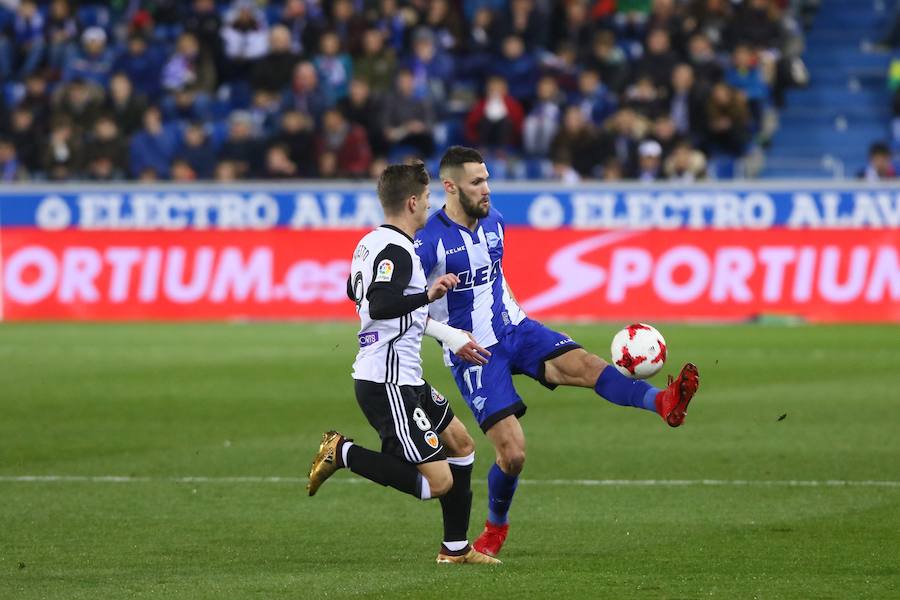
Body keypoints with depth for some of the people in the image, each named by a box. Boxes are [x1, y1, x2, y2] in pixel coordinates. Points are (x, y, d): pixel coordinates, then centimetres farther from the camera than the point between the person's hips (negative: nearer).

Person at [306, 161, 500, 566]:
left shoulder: (369, 243, 12)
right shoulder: (396, 250, -18)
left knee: (461, 444, 21)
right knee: (438, 482, -14)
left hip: (404, 381, 11)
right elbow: (379, 306, -31)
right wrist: (427, 295, -38)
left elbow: (354, 291, 30)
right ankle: (342, 453, -6)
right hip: (389, 385, -11)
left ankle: (455, 548, 25)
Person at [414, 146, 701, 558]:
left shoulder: (493, 222, 6)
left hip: (513, 328, 5)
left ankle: (662, 403, -48)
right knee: (512, 454, -10)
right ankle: (495, 528, 18)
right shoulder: (429, 241, -16)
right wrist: (452, 336, -24)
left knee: (580, 363, -24)